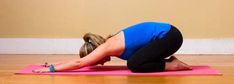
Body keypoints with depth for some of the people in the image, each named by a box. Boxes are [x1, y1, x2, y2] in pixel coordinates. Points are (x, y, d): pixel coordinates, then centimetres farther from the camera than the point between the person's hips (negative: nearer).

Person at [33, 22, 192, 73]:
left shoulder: (108, 47, -14)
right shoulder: (110, 43, 11)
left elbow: (79, 63, -16)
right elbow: (80, 61, 17)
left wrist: (51, 69, -12)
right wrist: (54, 65, 17)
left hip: (169, 35, -9)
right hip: (166, 33, 9)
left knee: (134, 64, -14)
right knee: (134, 61, 12)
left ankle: (171, 65, -4)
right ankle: (170, 61, 14)